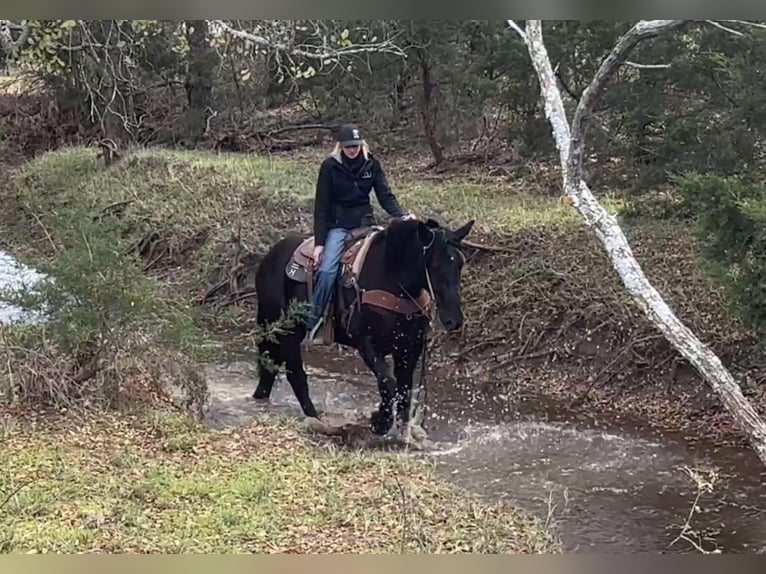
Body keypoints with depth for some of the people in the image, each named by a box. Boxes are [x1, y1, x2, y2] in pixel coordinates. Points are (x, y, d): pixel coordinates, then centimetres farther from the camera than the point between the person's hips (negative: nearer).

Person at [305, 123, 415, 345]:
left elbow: (385, 196, 1)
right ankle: (313, 323, -18)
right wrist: (319, 242, -11)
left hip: (364, 223, 3)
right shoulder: (330, 166, -5)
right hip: (337, 225, -3)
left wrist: (402, 215, -20)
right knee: (327, 270, -23)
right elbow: (321, 206, -5)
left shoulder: (372, 164, 2)